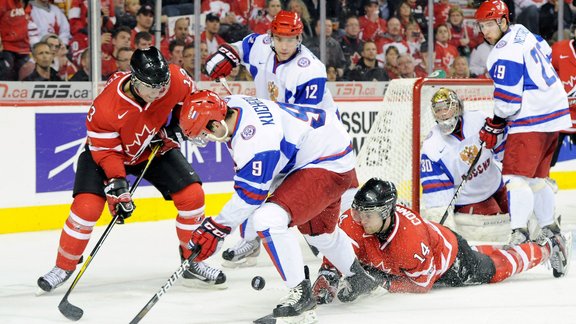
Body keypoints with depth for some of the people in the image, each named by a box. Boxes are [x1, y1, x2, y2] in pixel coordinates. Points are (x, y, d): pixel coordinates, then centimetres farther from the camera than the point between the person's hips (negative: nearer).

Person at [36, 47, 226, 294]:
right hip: (107, 149, -3)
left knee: (192, 194, -9)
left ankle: (193, 262, 9)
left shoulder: (174, 80, -28)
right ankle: (63, 268, 3)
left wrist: (176, 127, -8)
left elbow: (191, 96, -2)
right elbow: (106, 152, -25)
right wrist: (117, 187, -33)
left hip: (155, 147, 3)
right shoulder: (104, 108, -37)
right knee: (87, 206, -19)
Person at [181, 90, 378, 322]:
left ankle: (301, 294, -17)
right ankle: (358, 278, 55)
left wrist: (218, 228, -18)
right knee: (317, 230, 31)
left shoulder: (253, 137, -33)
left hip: (328, 162, -11)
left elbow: (251, 193, -26)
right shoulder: (232, 107, -5)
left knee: (269, 219, -26)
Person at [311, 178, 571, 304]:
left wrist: (381, 282, -41)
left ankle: (548, 248, 38)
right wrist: (326, 278, -48)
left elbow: (421, 283, -36)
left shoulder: (410, 236, -45)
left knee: (497, 268, 17)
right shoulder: (352, 222, -31)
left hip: (450, 264, -5)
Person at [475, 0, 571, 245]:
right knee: (536, 176, 19)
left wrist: (493, 126, -5)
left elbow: (508, 100, -21)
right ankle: (550, 228, 24)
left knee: (516, 174, -13)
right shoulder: (522, 32, 11)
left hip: (532, 119, -10)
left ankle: (519, 231, -22)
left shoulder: (505, 53, -19)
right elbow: (546, 53, 28)